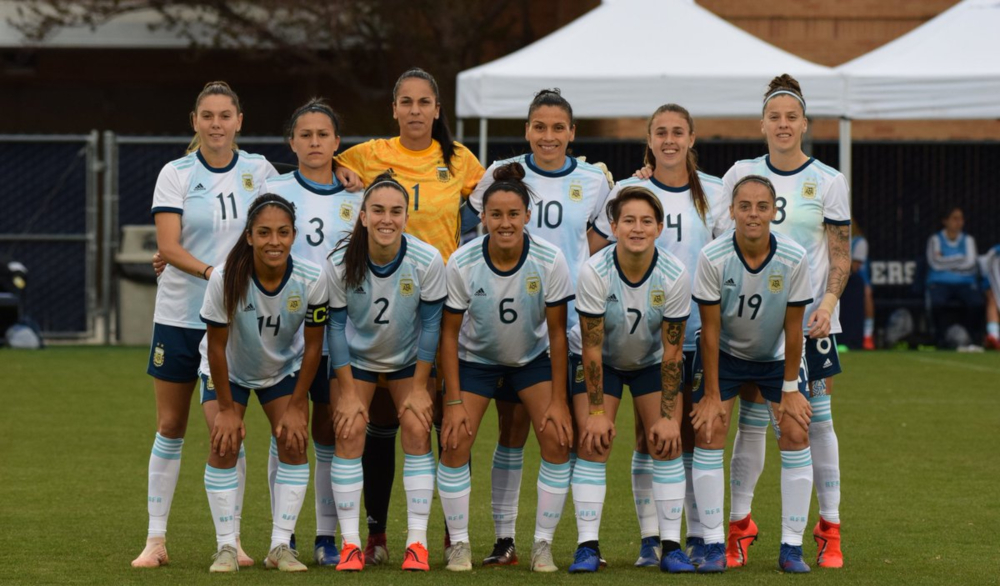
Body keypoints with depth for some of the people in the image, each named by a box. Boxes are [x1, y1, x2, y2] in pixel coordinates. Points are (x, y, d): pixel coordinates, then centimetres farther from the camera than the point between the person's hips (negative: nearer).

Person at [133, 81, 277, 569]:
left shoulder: (258, 170, 3)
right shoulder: (176, 175, -2)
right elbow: (168, 245, -12)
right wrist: (212, 272, -25)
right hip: (179, 313, 0)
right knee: (170, 426, 4)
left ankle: (231, 540, 5)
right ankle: (156, 539, 10)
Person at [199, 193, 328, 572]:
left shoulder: (312, 279, -28)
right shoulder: (226, 279, -33)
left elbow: (313, 346, -15)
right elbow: (217, 346, -22)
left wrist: (296, 406, -12)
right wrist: (226, 409, -17)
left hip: (284, 367, 2)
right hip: (228, 369, -2)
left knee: (294, 442, -9)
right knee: (224, 445, -14)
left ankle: (280, 547, -2)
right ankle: (226, 547, -5)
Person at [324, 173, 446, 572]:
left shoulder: (427, 261, -25)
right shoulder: (341, 263, -25)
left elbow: (431, 323, -14)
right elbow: (336, 325, -15)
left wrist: (419, 387, -11)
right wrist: (348, 391, -15)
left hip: (409, 358, 0)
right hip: (355, 358, 0)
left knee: (417, 431, -10)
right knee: (349, 433, -10)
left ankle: (417, 541, -5)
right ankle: (350, 543, -6)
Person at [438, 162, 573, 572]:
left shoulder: (550, 261, -25)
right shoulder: (462, 264, -25)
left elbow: (557, 333, -15)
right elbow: (449, 333, -14)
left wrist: (558, 401, -15)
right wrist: (454, 401, -16)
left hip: (533, 357, 0)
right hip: (475, 358, 0)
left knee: (557, 441, -13)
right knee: (455, 443, -13)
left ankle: (543, 544, -1)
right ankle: (459, 544, 1)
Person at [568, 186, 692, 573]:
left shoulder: (675, 276, -24)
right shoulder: (594, 273, -27)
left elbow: (672, 351, -18)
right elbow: (592, 348, -22)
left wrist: (668, 416, -18)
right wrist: (596, 411, -22)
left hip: (653, 362, 1)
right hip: (602, 362, -1)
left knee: (666, 443, -11)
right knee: (592, 442, -14)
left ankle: (671, 546, -4)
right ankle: (587, 546, -10)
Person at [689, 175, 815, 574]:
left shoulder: (794, 259, -23)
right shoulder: (712, 258, -25)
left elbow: (793, 327, -13)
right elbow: (710, 328, -18)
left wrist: (790, 389, -9)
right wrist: (712, 394, -16)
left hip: (776, 356, 1)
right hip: (724, 353, -1)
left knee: (795, 433, -10)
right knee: (708, 432, -13)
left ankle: (792, 546, -1)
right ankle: (714, 545, -7)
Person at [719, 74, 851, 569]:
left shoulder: (828, 182, 2)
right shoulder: (741, 174, 6)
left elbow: (840, 255, 2)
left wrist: (829, 299, -11)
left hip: (810, 319, -1)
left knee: (817, 418, 1)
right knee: (750, 418, 1)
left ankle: (829, 530, 6)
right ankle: (739, 526, 9)